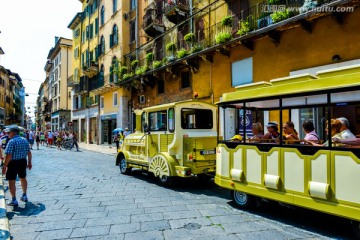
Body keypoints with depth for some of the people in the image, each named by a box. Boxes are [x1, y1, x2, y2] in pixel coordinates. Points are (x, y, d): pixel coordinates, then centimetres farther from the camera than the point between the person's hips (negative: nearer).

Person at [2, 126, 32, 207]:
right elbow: (29, 152, 8)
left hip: (13, 163, -7)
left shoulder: (11, 141, -18)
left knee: (11, 182, 5)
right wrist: (29, 162, 17)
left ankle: (14, 201, 10)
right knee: (23, 178, 21)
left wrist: (4, 166, -16)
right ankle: (24, 196, 35)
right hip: (23, 162, 7)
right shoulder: (25, 140, 4)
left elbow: (9, 156, -22)